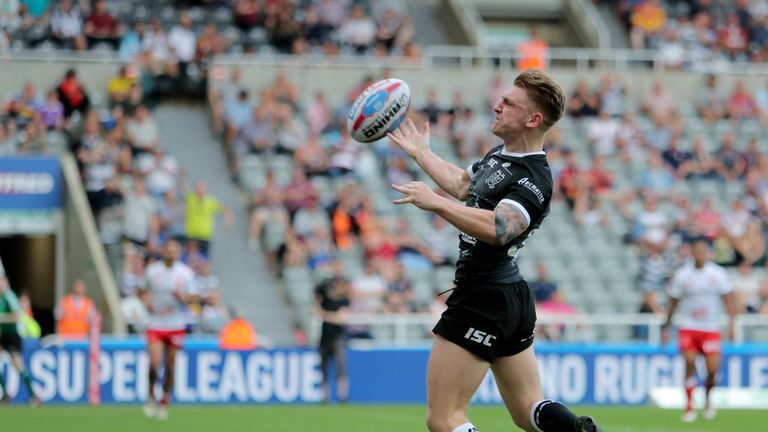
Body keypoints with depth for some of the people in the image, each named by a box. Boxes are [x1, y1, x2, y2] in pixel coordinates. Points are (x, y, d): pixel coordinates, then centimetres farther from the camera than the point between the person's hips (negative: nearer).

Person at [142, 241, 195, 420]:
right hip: (155, 324, -1)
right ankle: (151, 396, 9)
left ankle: (165, 402, 22)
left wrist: (182, 298, -23)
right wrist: (147, 299, -5)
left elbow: (191, 298, -1)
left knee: (170, 366, 5)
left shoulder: (185, 273, -1)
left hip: (176, 326, 1)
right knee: (154, 363, -16)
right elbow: (146, 290, 17)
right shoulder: (152, 270, 1)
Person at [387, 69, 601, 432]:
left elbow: (496, 228, -37)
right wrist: (421, 153, 41)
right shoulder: (500, 154, 11)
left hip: (485, 301, -11)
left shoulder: (533, 179, -19)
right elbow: (463, 185, 31)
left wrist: (436, 203, -42)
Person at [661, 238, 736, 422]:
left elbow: (729, 299, -1)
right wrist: (666, 327, 11)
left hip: (711, 329, 0)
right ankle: (689, 406, -4)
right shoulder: (681, 275, -2)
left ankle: (708, 398, 25)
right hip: (688, 327, 0)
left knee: (713, 369, -7)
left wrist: (731, 324, -12)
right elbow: (673, 302, 8)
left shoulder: (718, 273, -3)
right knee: (690, 362, -15)